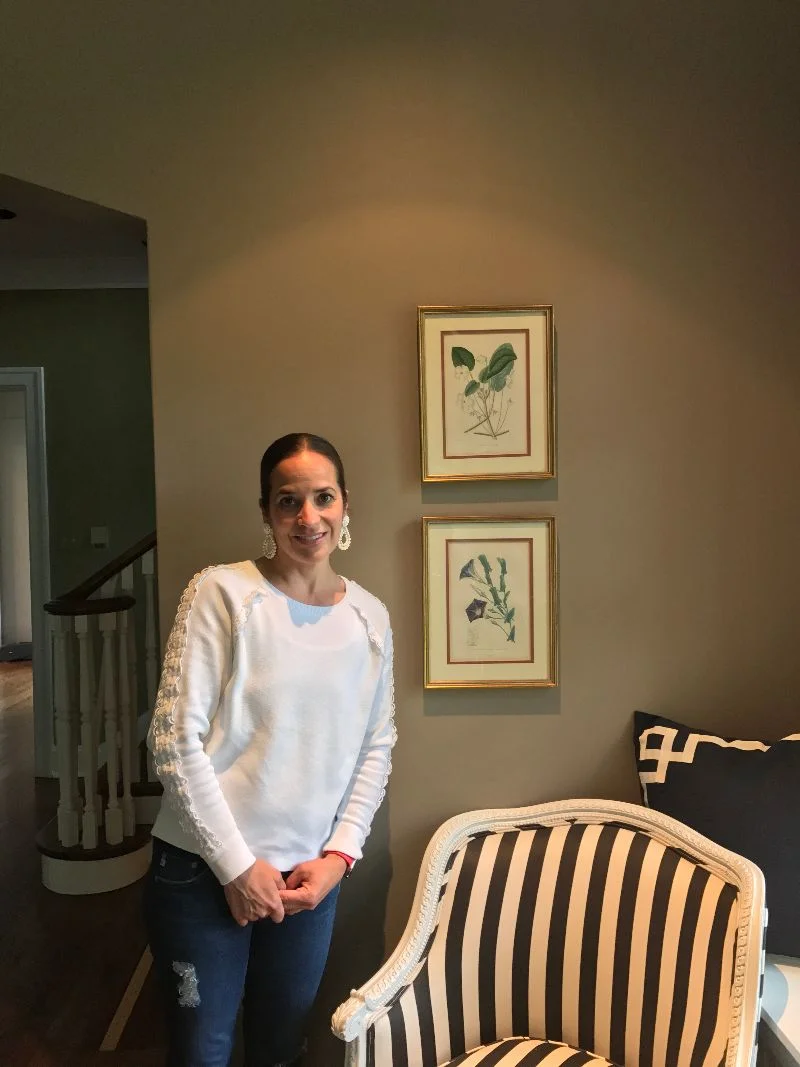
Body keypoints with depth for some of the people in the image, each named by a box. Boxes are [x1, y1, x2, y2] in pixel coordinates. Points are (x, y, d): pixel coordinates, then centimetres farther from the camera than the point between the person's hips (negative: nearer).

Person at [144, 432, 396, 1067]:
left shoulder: (370, 618, 1)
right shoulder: (221, 593, -12)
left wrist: (339, 854, -1)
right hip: (203, 870, -3)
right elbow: (175, 736, -13)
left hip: (311, 876, 4)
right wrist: (237, 864, -11)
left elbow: (377, 749, 8)